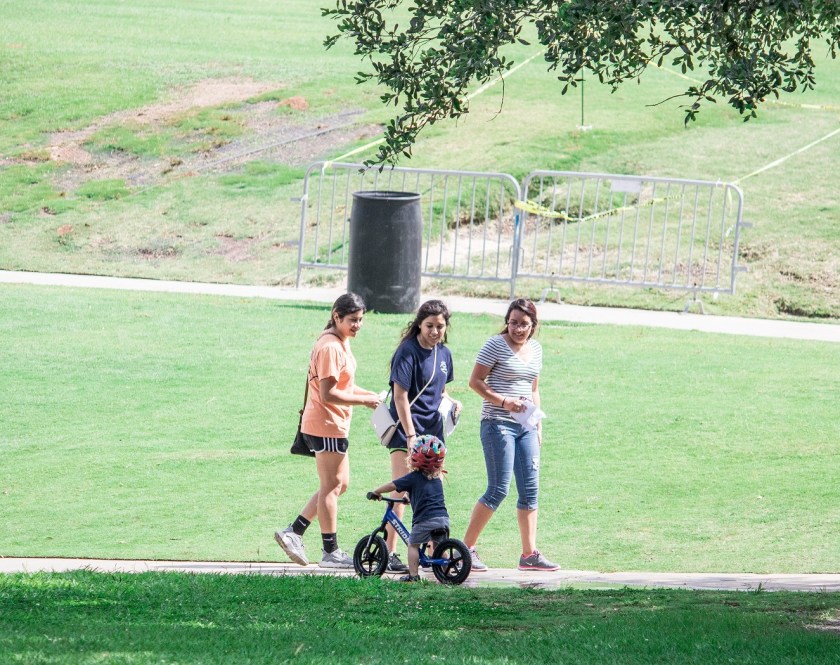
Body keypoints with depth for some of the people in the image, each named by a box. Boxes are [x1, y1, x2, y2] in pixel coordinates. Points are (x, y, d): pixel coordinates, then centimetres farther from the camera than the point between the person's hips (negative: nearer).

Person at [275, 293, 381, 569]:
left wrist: (369, 395, 7)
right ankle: (331, 552, 6)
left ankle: (293, 533, 15)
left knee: (339, 484, 15)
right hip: (326, 425, -10)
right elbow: (329, 394, -24)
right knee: (331, 486, -2)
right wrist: (364, 400, -19)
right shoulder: (330, 347, -19)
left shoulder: (341, 344, 13)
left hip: (335, 425, 10)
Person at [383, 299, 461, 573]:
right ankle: (390, 553, -11)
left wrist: (451, 402, 0)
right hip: (405, 428, -7)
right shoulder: (408, 352, -13)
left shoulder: (443, 354, 9)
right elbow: (400, 396, -17)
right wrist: (411, 435, -22)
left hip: (433, 427, 7)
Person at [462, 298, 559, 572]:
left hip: (526, 426, 7)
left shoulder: (535, 349, 14)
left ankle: (529, 554, 6)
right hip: (498, 424, -7)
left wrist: (538, 426, 17)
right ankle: (467, 548, -1)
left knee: (530, 489, 2)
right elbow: (475, 381, -8)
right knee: (499, 489, -9)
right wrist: (503, 402, -19)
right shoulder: (496, 345, -6)